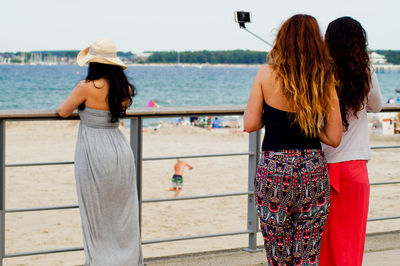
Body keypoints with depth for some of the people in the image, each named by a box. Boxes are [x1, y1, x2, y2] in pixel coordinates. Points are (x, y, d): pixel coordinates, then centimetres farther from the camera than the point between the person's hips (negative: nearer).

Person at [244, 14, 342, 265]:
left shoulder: (267, 74, -6)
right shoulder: (325, 81, -1)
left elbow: (250, 125, -3)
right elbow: (334, 138, -1)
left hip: (274, 168, -1)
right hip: (313, 171, 2)